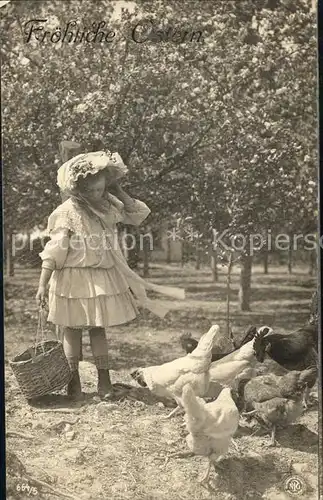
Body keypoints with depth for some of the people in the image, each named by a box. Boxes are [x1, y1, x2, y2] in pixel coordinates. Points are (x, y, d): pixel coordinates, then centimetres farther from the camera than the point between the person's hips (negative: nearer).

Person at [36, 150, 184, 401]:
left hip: (103, 277, 5)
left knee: (99, 328, 11)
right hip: (74, 278, -5)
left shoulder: (108, 204, 1)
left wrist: (119, 191, -3)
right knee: (73, 329, 6)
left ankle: (104, 381, 16)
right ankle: (73, 382, 16)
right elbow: (54, 251, -15)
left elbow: (139, 214, 7)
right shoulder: (67, 212, -14)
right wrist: (43, 285, -17)